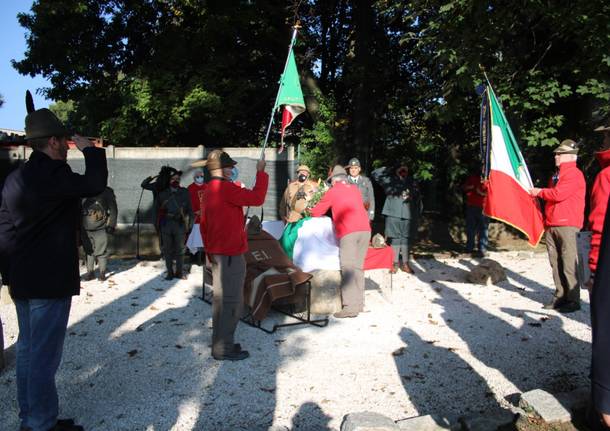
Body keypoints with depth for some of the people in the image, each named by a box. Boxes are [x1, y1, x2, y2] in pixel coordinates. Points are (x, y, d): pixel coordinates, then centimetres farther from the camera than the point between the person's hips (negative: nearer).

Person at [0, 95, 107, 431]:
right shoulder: (52, 175, -18)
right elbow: (96, 183, -21)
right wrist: (89, 149, -5)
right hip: (50, 280, -10)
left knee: (28, 349, 17)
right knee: (44, 356, -1)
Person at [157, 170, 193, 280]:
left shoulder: (184, 192, 4)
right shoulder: (163, 194, 6)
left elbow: (189, 209, 3)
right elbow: (159, 210, 6)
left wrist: (190, 224, -3)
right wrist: (159, 225, 0)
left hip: (180, 224, -1)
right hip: (166, 224, 1)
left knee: (180, 250, 5)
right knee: (167, 250, 6)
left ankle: (179, 272, 16)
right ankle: (170, 272, 16)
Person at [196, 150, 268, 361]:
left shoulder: (208, 191, 14)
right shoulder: (225, 188, -16)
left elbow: (204, 224, 17)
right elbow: (257, 198, -21)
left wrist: (209, 252, 23)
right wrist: (261, 172, -10)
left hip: (217, 253, 10)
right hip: (231, 254, -10)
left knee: (221, 299, 17)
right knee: (231, 301, -3)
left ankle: (220, 343, 27)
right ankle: (224, 349, 4)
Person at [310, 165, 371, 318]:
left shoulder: (332, 192, 9)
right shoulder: (355, 189, 21)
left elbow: (316, 212, 15)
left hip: (348, 232, -5)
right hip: (365, 229, 5)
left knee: (348, 268, -8)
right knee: (358, 267, 11)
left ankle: (350, 306, -13)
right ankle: (359, 302, 14)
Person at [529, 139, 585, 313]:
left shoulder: (574, 174, -6)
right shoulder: (557, 175, 23)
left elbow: (558, 194, -18)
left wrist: (539, 192, -1)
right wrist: (546, 220, 16)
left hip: (567, 225, -8)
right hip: (551, 226, 9)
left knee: (568, 264, -8)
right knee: (556, 264, 8)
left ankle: (573, 300, -3)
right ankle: (560, 297, 14)